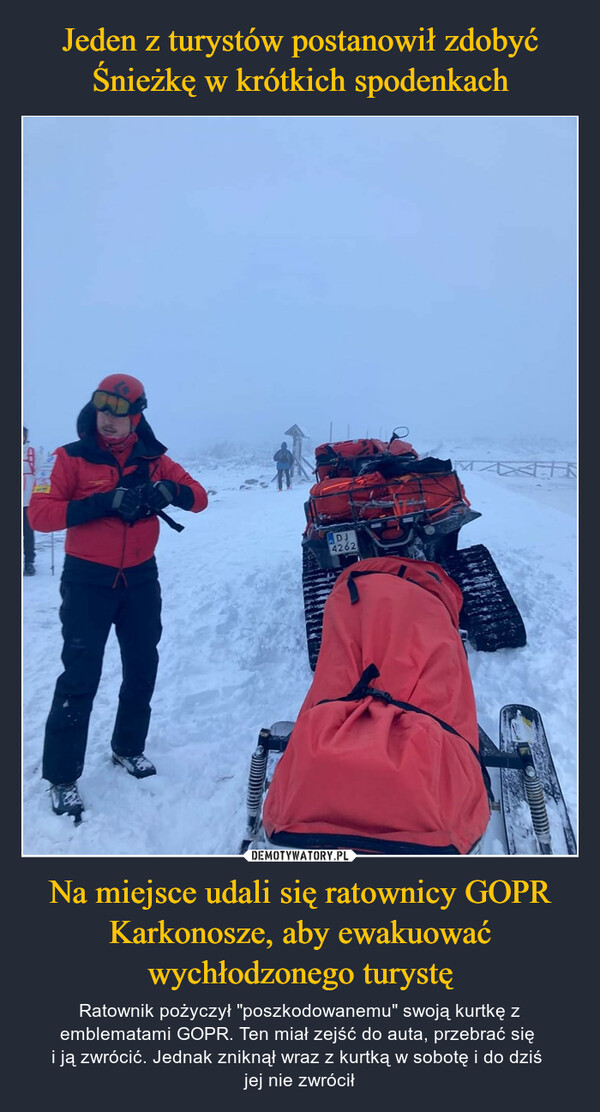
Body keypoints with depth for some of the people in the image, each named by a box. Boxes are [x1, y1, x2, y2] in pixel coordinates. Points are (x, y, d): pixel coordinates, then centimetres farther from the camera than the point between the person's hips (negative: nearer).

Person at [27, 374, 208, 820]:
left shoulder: (153, 459, 3)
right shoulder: (73, 457, -5)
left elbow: (199, 498, 1)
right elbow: (40, 513, -15)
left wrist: (169, 490, -21)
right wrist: (102, 503, -26)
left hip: (141, 578, 4)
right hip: (88, 580, -4)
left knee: (142, 668, 14)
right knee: (80, 676, -7)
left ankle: (129, 747, 35)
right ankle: (62, 776, 4)